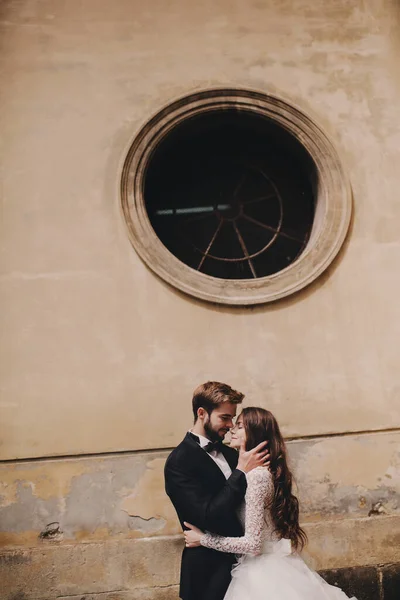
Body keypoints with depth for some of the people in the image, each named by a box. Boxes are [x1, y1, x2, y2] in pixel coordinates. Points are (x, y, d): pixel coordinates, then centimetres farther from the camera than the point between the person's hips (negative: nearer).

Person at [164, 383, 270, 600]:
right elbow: (208, 517, -25)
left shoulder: (228, 452, 5)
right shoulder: (179, 461, -18)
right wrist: (241, 472, -23)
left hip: (242, 561, 7)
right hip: (210, 572, -7)